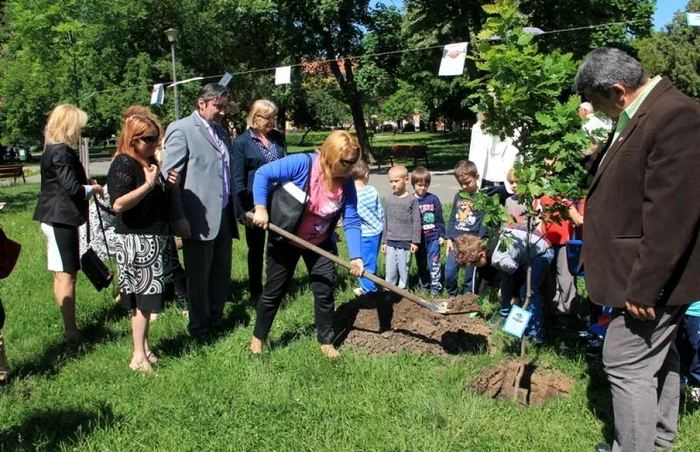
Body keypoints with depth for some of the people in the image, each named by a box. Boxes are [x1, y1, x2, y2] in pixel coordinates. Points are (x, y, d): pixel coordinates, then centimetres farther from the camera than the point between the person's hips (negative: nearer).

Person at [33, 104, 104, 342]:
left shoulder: (52, 150, 13)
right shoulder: (62, 152, -18)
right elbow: (72, 189, -23)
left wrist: (85, 183, 5)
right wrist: (93, 188, -7)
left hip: (54, 218, 10)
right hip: (61, 219, -10)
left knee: (61, 274, 14)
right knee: (67, 275, -5)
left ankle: (69, 327, 24)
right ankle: (71, 331, 0)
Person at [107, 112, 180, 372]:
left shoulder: (148, 162, 14)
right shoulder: (124, 164, -12)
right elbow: (118, 204, -22)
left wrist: (169, 184, 6)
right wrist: (148, 184, -26)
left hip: (154, 238, 8)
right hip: (137, 240, -8)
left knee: (146, 296, 12)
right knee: (144, 296, -7)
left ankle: (145, 347, 20)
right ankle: (139, 356, 1)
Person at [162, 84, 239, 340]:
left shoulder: (221, 132, 17)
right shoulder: (181, 129, -6)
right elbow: (170, 175, -11)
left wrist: (237, 209, 14)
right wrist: (179, 218, -17)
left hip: (224, 216, 7)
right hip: (199, 219, -7)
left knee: (222, 273, 15)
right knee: (199, 276, 6)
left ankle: (216, 319, 31)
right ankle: (199, 327, 21)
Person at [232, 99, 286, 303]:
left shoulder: (278, 137, 6)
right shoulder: (242, 142, -6)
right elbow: (238, 179, -7)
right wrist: (243, 210, -13)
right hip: (255, 203, -3)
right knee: (256, 250, 10)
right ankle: (255, 292, 23)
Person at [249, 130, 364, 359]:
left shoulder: (346, 183, -13)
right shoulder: (302, 164, -28)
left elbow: (351, 222, -11)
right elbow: (262, 174, -24)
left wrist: (356, 256, -21)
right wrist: (261, 209, -32)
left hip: (320, 244, 4)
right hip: (285, 240, -3)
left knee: (325, 292, 6)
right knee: (274, 292, 7)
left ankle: (326, 341, 24)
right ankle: (258, 337, 28)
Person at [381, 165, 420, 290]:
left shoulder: (412, 200, -6)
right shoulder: (389, 200, 7)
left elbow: (416, 222, -5)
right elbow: (386, 221, 13)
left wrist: (415, 242, -8)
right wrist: (384, 241, 13)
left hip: (405, 242, -4)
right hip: (391, 242, 4)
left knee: (403, 270, 3)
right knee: (390, 271, 7)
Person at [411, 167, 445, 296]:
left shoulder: (433, 199, -3)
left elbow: (440, 218, 2)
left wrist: (441, 235, 1)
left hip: (433, 237, -1)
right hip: (418, 238, 1)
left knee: (434, 262, 1)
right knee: (421, 263, 12)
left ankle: (435, 286, 9)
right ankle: (423, 285, 25)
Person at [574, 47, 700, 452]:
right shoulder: (637, 116, 10)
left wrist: (645, 286, -25)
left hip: (652, 277, -11)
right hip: (646, 272, 11)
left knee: (628, 365, -5)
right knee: (657, 358, 22)